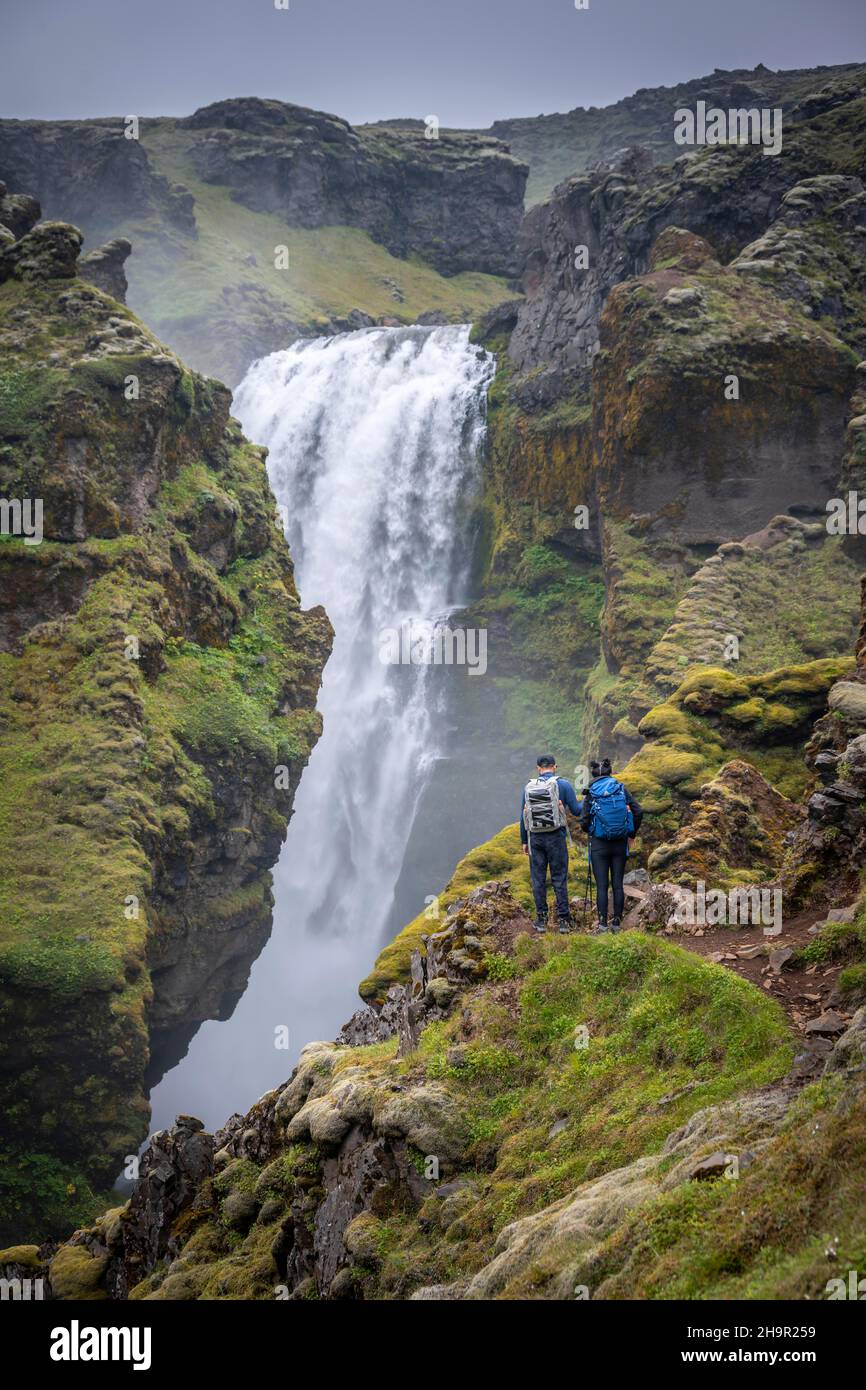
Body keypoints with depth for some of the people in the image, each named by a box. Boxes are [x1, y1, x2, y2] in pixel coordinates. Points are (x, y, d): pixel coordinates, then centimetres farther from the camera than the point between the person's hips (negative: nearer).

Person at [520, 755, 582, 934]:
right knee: (559, 878, 3)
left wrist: (524, 841, 16)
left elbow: (523, 816, 8)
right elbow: (576, 811, -2)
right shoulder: (563, 785, -5)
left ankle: (541, 919, 9)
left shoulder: (528, 787, 5)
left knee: (538, 879, 8)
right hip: (556, 838, -2)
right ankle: (564, 919, 3)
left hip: (535, 838, 2)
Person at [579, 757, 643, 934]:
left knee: (601, 885, 2)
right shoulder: (621, 789, 1)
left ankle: (602, 922, -1)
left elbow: (584, 822, -7)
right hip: (620, 843, 2)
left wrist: (589, 831, 15)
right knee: (618, 884, 7)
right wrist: (632, 833, 10)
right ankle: (616, 921, 9)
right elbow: (638, 812, -3)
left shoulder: (590, 793, -4)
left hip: (599, 844, -2)